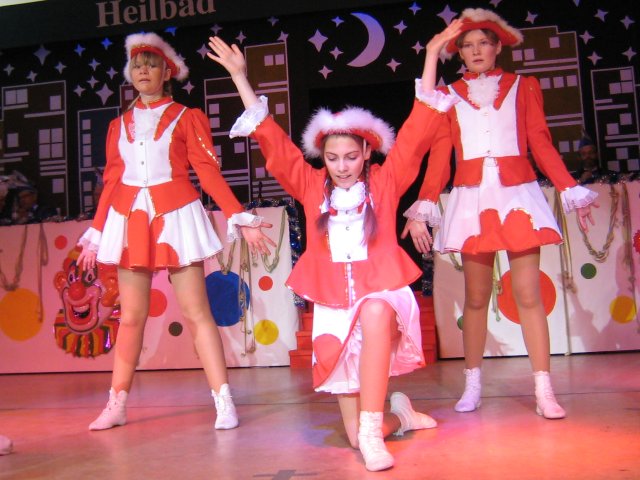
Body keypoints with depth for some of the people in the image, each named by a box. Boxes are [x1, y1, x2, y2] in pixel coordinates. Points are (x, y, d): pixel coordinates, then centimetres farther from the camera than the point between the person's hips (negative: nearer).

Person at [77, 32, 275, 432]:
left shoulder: (187, 118, 6)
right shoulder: (119, 125, 15)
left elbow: (210, 173, -2)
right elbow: (111, 182, 15)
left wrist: (241, 220, -11)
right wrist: (95, 235, 14)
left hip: (176, 218, -3)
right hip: (130, 221, 4)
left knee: (196, 313, -5)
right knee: (131, 316, 9)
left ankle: (224, 402, -1)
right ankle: (117, 405, 20)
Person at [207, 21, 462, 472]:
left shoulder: (385, 181, 4)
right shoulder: (312, 187, 7)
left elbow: (420, 126, 0)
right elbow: (271, 139, 6)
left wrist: (432, 54, -2)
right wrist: (240, 77, 4)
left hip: (383, 295, -2)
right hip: (334, 308, 2)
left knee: (374, 312, -42)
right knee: (354, 436, 0)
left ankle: (373, 429, -31)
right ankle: (399, 415, 33)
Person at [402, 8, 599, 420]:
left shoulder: (524, 87, 13)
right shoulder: (450, 95, 12)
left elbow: (542, 144, 8)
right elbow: (439, 156, 5)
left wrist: (572, 191, -1)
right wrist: (423, 208, -4)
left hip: (518, 196, 0)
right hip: (472, 200, 0)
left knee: (529, 294, -4)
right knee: (476, 297, 4)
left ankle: (544, 390, 2)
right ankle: (473, 384, 15)